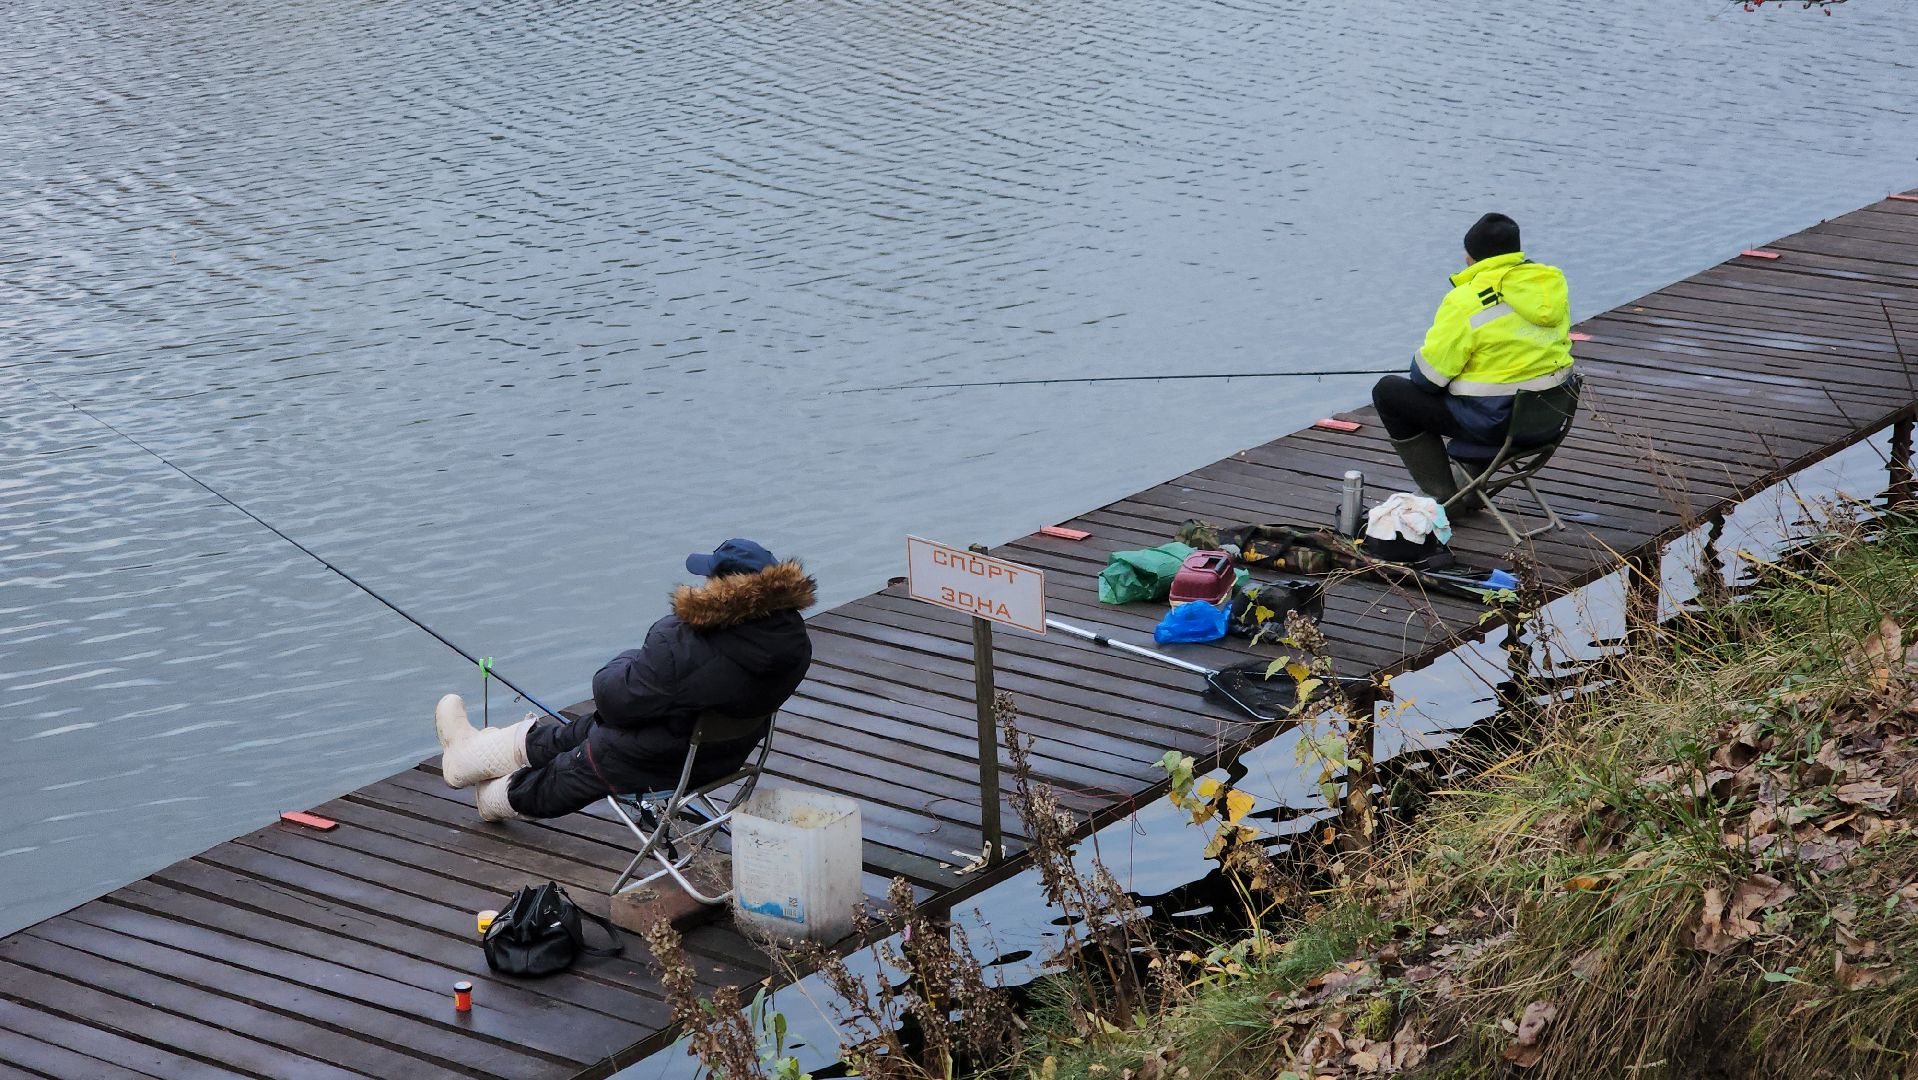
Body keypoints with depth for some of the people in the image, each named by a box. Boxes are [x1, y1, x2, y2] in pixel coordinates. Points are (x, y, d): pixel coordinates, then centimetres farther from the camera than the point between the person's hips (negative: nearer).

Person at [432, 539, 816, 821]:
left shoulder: (684, 645, -37)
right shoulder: (792, 637, -15)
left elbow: (615, 699, -26)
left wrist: (628, 662, -3)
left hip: (657, 763, -7)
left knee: (566, 777, 26)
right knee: (581, 732, 28)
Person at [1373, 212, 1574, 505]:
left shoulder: (1467, 302, -18)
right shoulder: (1553, 284, 3)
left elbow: (1429, 376, -14)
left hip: (1496, 421, -8)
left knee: (1388, 392, 7)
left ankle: (1446, 496, 9)